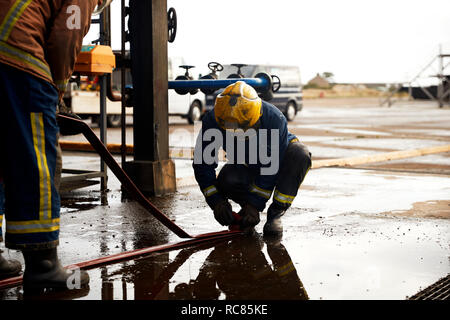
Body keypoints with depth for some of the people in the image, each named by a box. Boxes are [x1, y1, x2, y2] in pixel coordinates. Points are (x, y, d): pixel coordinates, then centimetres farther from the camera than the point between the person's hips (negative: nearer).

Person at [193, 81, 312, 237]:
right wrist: (217, 201, -27)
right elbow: (203, 164, -19)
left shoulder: (275, 119, -35)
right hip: (244, 165, 1)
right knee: (227, 182, -33)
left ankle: (276, 212, -21)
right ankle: (247, 206, 2)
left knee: (300, 155, -35)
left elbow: (272, 167, -30)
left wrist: (255, 204, -32)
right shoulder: (212, 120, -27)